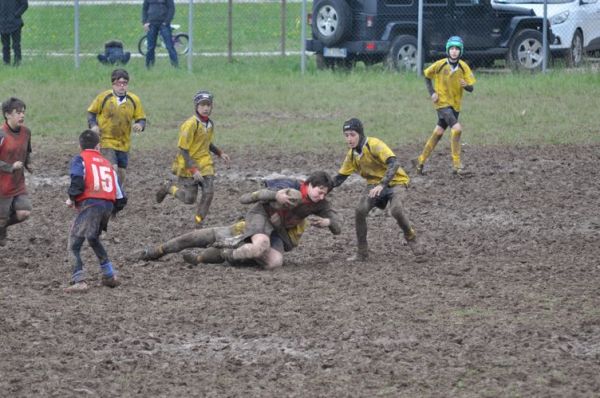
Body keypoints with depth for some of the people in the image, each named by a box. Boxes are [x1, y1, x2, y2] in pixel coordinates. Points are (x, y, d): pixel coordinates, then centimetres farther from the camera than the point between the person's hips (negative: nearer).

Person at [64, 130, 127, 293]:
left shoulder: (80, 159, 8)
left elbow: (77, 182, -12)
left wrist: (71, 199, 4)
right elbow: (120, 198, 21)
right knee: (94, 240, 28)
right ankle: (110, 276, 29)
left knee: (74, 243, -4)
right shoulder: (107, 163, 25)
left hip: (90, 204, -6)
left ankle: (79, 280, -19)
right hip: (108, 205, 6)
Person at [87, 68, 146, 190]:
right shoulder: (104, 97, -7)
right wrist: (93, 125, -12)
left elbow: (141, 119, 8)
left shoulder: (134, 100, 0)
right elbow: (91, 112, 6)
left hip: (124, 144, 4)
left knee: (121, 173, 12)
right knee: (113, 169, -22)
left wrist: (140, 125, -16)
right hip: (106, 141, -4)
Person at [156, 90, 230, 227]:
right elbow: (183, 149, -20)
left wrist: (220, 153, 9)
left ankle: (199, 223, 6)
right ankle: (168, 188, 26)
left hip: (204, 164, 6)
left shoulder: (210, 124, 4)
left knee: (209, 192, -10)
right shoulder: (191, 124, -20)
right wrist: (193, 170, -26)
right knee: (189, 199, -2)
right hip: (188, 165, -6)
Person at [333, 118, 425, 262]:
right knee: (360, 211, -18)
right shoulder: (352, 154, -1)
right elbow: (340, 177, 8)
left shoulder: (374, 145, -23)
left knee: (396, 210, -34)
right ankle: (362, 253, -4)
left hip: (395, 181, -6)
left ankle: (411, 238, -6)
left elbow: (394, 163, -35)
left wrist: (381, 185, -46)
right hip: (375, 183, 6)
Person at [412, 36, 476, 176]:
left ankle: (421, 160, 26)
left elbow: (471, 88, -4)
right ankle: (456, 164, -15)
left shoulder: (463, 67, -4)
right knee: (457, 129, -21)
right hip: (442, 103, -4)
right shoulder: (440, 65, -11)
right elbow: (427, 76, 6)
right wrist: (432, 93, -5)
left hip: (455, 105, 4)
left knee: (438, 133, 12)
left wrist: (466, 85, -27)